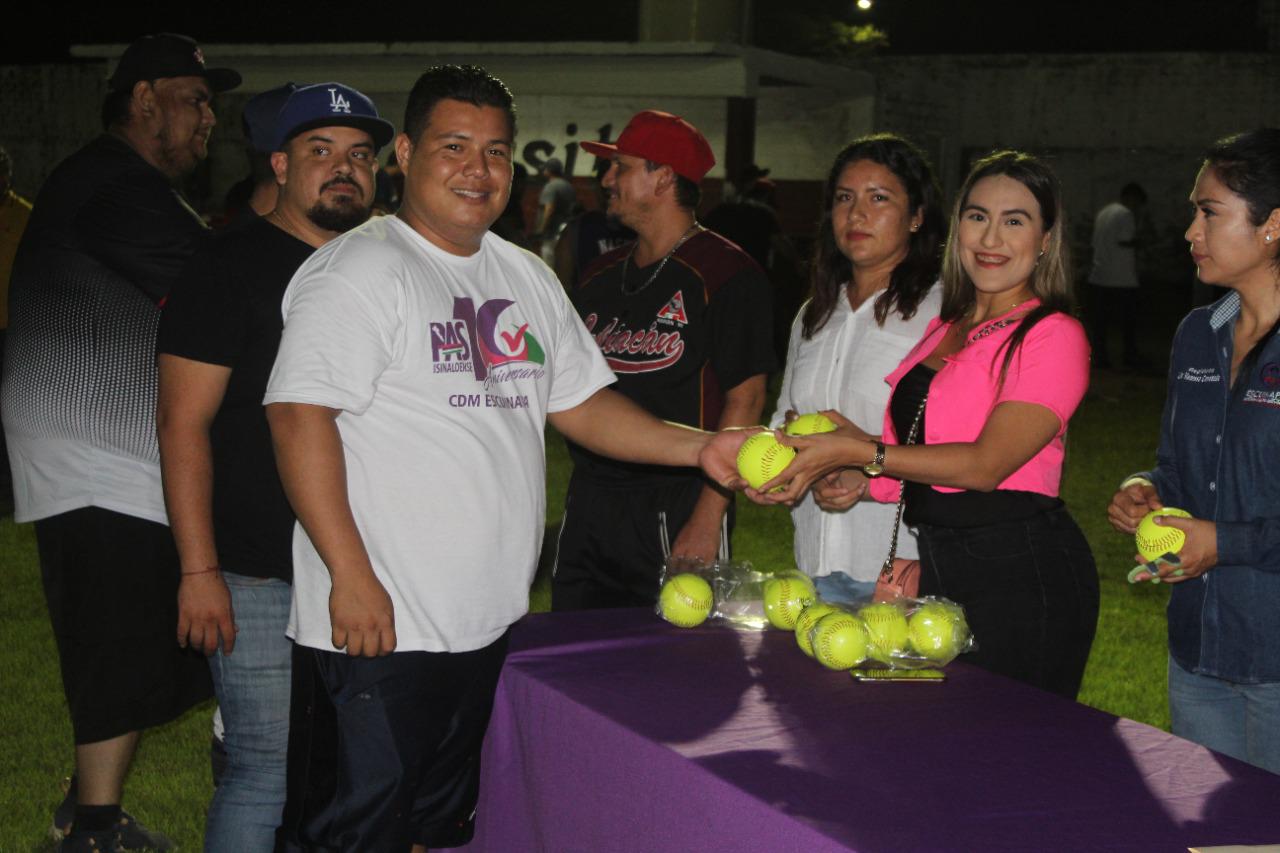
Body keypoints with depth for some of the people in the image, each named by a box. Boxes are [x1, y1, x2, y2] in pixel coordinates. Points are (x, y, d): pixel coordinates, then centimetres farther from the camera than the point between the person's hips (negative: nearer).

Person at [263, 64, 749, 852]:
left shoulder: (528, 279, 14)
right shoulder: (362, 269, -10)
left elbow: (579, 403, 18)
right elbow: (300, 416, -17)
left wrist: (698, 449, 3)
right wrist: (351, 576, -22)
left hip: (491, 627, 8)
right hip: (378, 628, -8)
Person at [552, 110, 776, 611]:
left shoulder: (726, 274, -7)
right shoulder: (601, 277, 15)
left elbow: (745, 399, -12)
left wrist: (708, 518, -17)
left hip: (677, 509, -6)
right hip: (588, 506, 7)